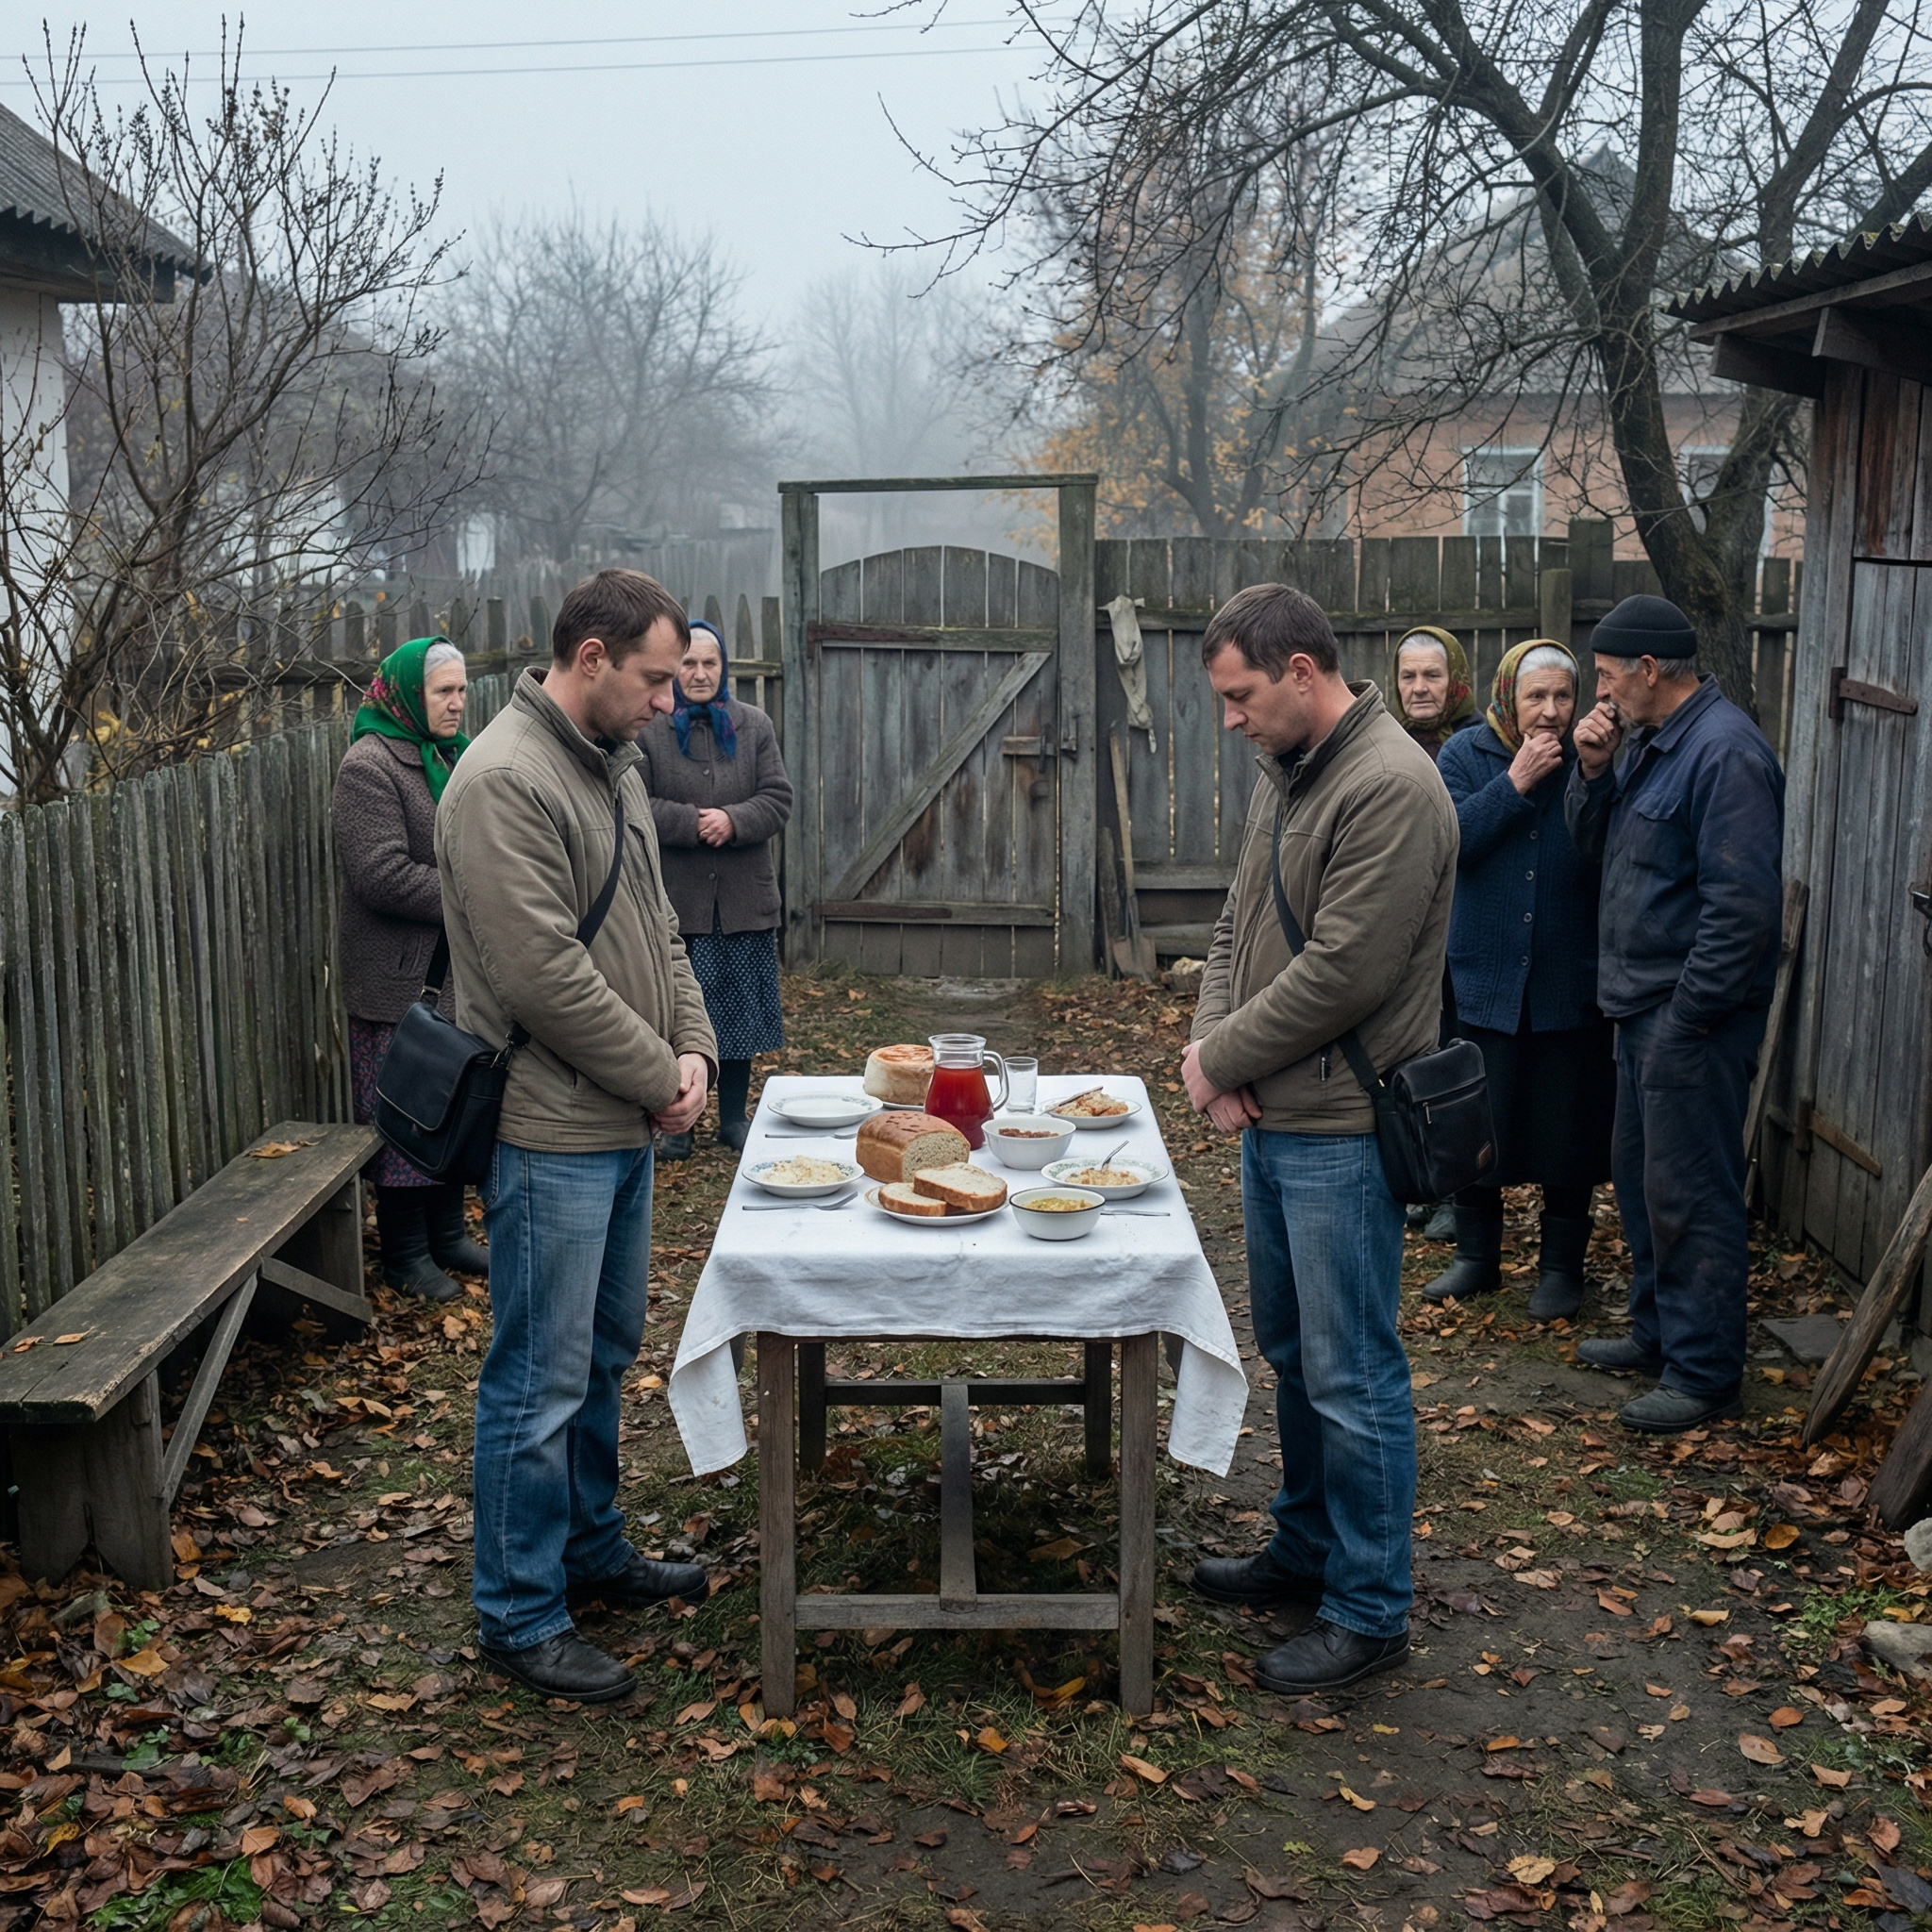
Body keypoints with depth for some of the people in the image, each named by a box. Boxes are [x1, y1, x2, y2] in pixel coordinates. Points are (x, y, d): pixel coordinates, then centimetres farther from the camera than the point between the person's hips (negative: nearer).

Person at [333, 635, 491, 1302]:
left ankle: (446, 1234, 27)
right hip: (397, 979, -8)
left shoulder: (450, 757, 15)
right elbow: (383, 874, -22)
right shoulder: (369, 766, -13)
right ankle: (404, 1254, 12)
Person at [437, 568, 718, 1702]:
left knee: (607, 1356, 20)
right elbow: (543, 976, -23)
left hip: (623, 1124, 10)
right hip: (550, 1136, -9)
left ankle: (592, 1549, 36)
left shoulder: (614, 765, 12)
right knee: (542, 1382, 0)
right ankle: (520, 1614, 12)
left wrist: (693, 1047, 1)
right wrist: (659, 1077, -14)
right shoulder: (506, 782, -19)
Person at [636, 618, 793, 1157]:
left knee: (740, 1012, 10)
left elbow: (778, 799, 2)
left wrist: (733, 821, -15)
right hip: (673, 902, -3)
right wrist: (692, 823, -20)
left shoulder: (753, 725, 8)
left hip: (744, 902, 3)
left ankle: (733, 1117, 23)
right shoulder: (646, 729, -3)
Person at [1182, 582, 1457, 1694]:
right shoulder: (1287, 773, 12)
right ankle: (1307, 1549, 36)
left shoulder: (1389, 787, -19)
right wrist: (1212, 1043, -1)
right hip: (1273, 1117, 9)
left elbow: (1344, 971, -23)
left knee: (1351, 1374, 0)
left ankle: (1370, 1612, 12)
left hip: (1342, 1132, -9)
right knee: (1292, 1351, 20)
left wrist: (1222, 1059, -12)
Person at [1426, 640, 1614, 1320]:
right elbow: (1451, 841, -15)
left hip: (1571, 982, 0)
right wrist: (1516, 783, -17)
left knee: (1568, 1127, 7)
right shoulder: (1464, 755, 0)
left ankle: (1562, 1265, 23)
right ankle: (1476, 1256, 27)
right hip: (1484, 978, 1)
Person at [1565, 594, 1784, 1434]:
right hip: (1643, 1003, 10)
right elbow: (1594, 846, 18)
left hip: (1694, 1015, -10)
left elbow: (1742, 906, -23)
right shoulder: (1646, 742, 12)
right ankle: (1658, 1331, 33)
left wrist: (1686, 1016, -21)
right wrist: (1593, 772, 0)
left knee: (1690, 1192, -4)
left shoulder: (1726, 754, -20)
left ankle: (1704, 1373, 6)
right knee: (1640, 1173, 19)